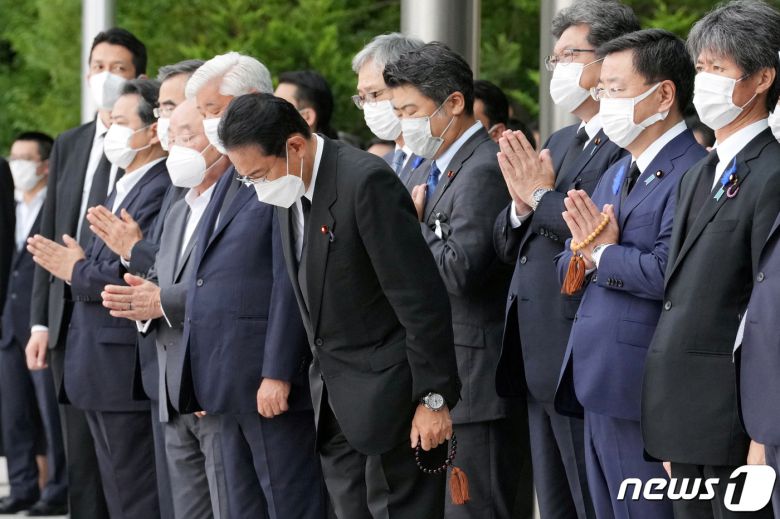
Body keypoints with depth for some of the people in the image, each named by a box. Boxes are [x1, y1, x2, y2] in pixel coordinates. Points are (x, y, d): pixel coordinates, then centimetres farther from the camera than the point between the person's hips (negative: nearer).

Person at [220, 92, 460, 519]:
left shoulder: (366, 182, -19)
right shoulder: (290, 190, 8)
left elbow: (422, 299, -19)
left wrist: (433, 398, -18)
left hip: (386, 390, -8)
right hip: (334, 394, 8)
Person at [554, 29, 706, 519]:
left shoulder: (692, 173, -14)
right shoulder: (616, 174, 19)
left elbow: (667, 271, -27)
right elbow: (566, 269, 19)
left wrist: (603, 255, -10)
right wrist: (582, 254, -4)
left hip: (642, 395, -10)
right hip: (598, 387, 10)